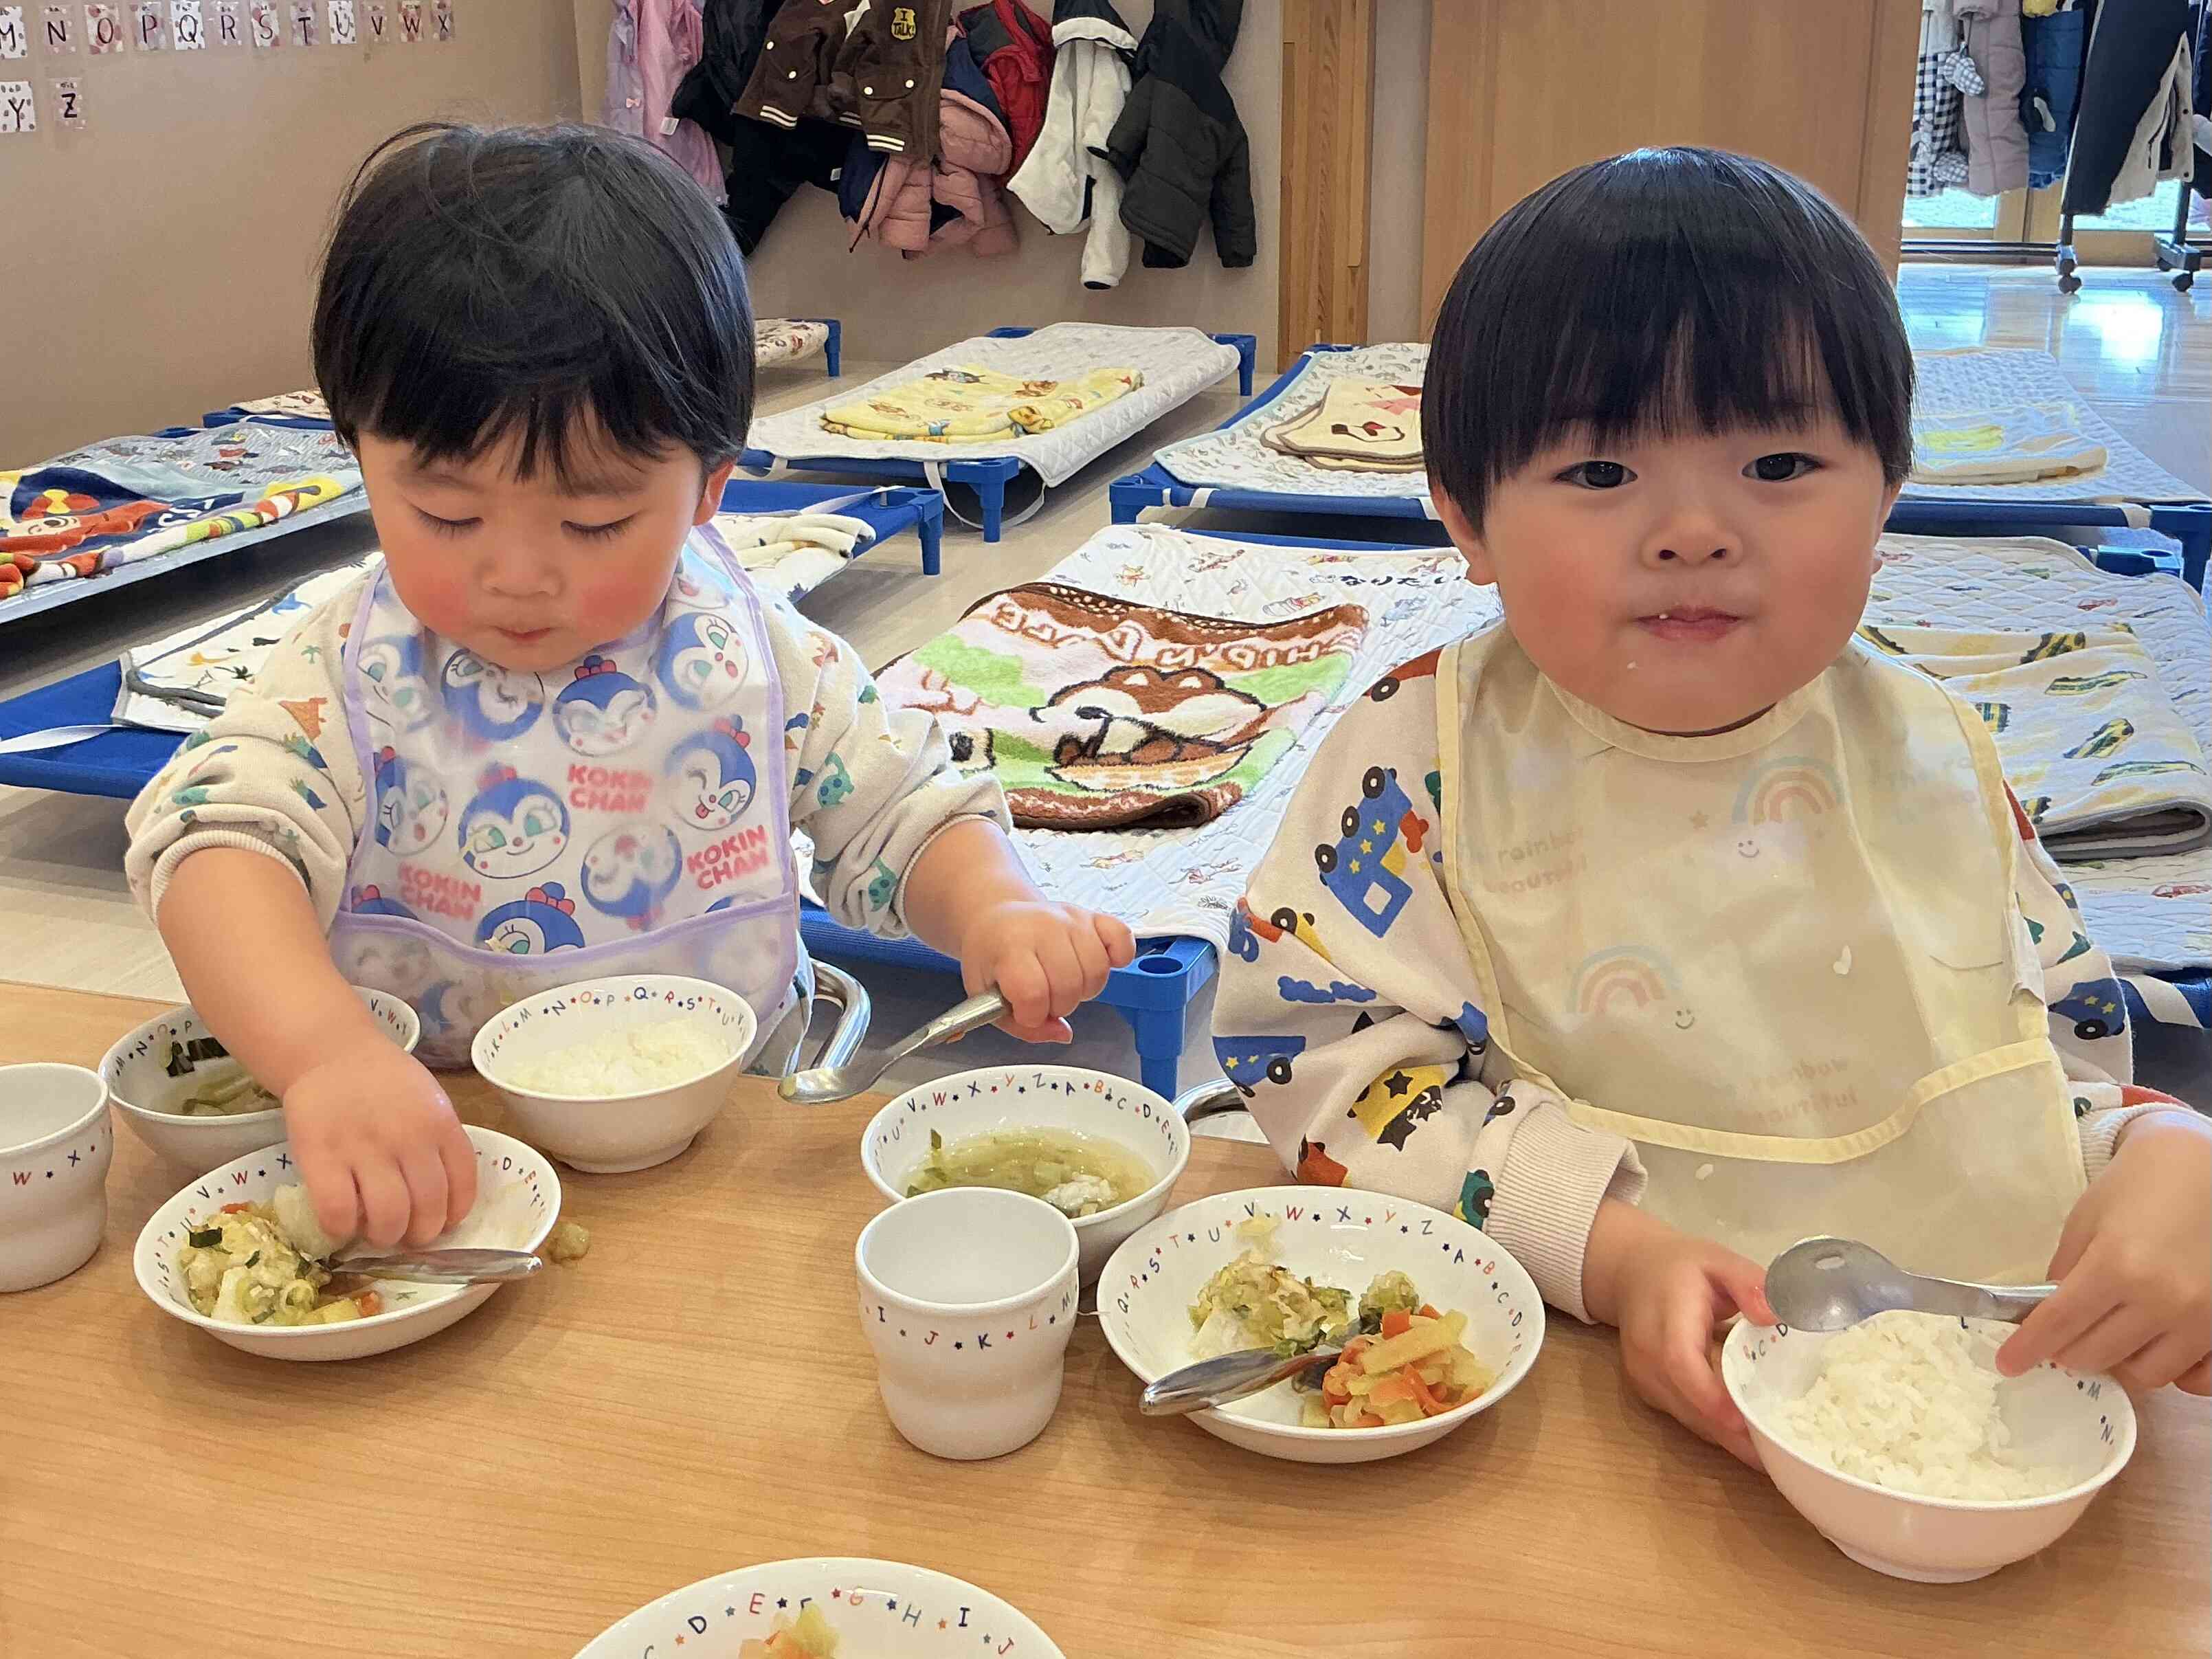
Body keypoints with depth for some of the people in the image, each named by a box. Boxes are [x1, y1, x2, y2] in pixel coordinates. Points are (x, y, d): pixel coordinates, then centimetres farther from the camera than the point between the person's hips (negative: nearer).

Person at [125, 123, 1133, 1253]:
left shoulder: (761, 663, -3)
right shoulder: (348, 680, -7)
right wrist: (325, 1052, -41)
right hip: (431, 1165, 1)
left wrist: (998, 914, -19)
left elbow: (909, 818, 5)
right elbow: (219, 835, -21)